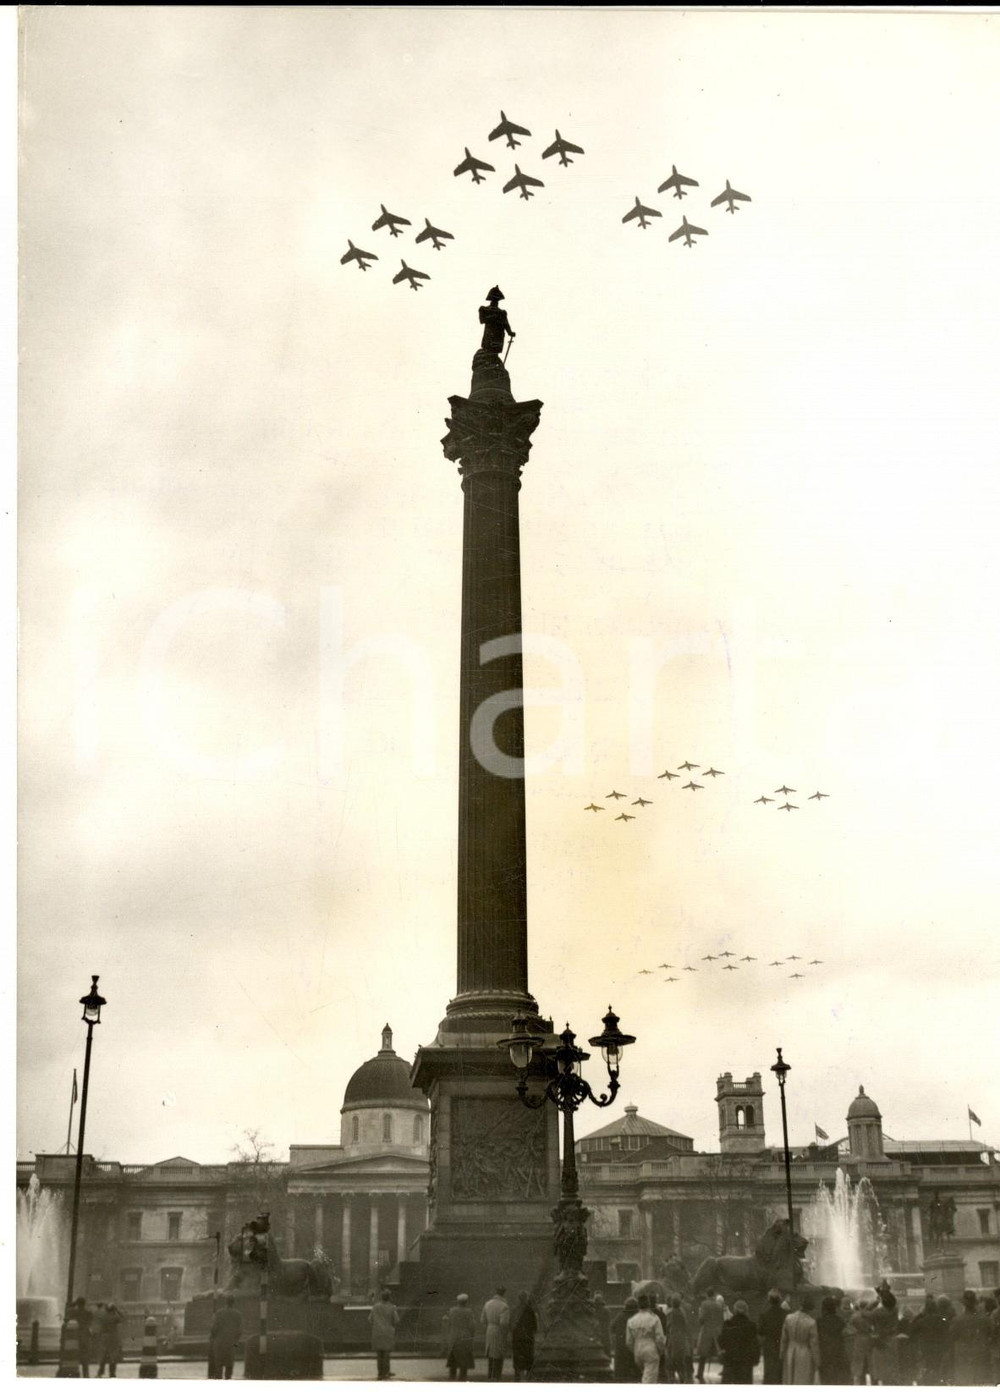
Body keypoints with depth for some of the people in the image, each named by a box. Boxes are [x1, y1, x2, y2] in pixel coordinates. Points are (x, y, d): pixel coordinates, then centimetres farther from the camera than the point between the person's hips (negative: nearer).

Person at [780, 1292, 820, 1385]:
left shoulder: (789, 1318, -8)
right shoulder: (811, 1323, -21)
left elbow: (784, 1339, 1)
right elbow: (814, 1344, -14)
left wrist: (782, 1356, 14)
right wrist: (817, 1363, -2)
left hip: (790, 1354, 4)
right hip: (806, 1356, -4)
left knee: (789, 1381, 17)